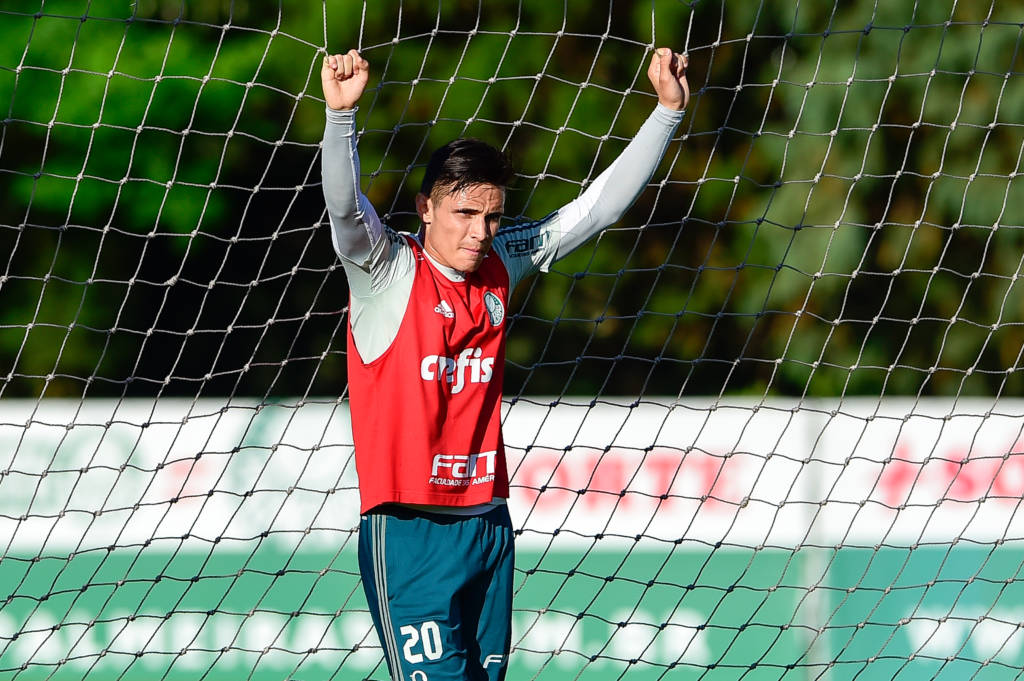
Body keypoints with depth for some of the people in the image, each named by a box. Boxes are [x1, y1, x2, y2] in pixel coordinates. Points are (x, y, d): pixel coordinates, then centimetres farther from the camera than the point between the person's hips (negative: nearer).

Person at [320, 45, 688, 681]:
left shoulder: (502, 265, 8)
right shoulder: (387, 270, -7)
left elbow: (600, 205, 13)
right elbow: (345, 208, -26)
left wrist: (668, 110, 7)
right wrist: (341, 113, -42)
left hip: (488, 526, 6)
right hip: (408, 533, -6)